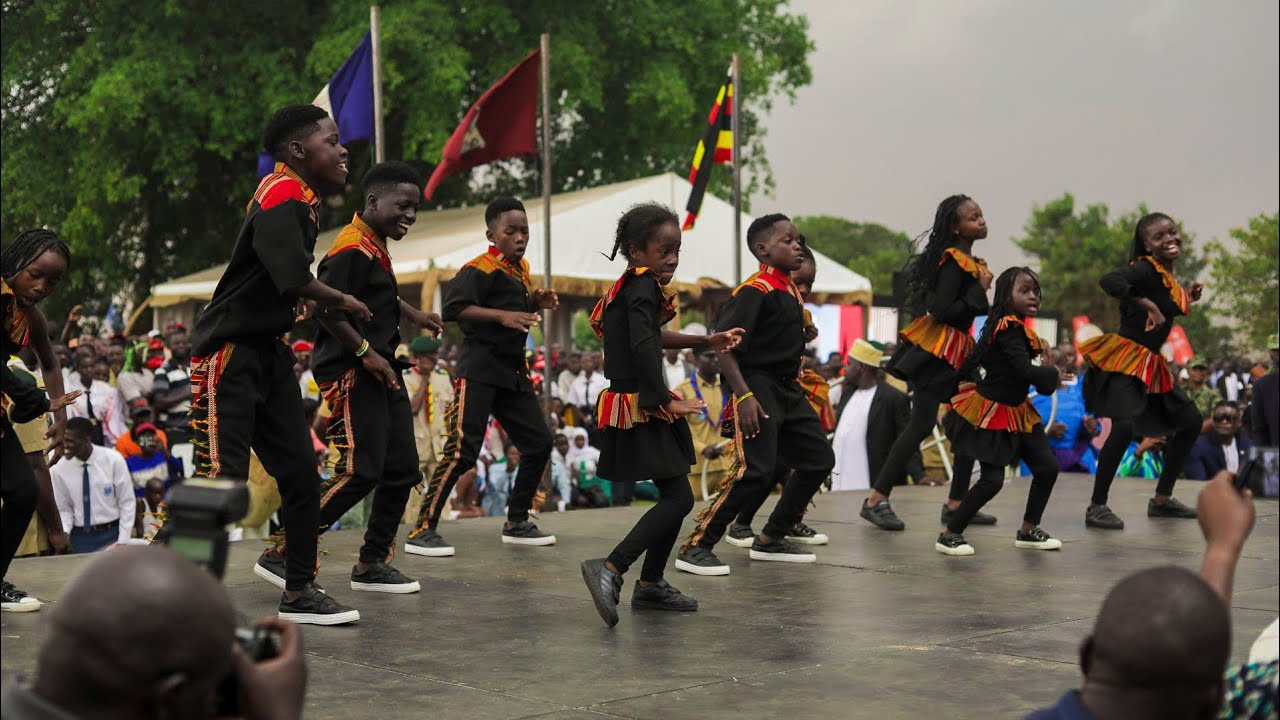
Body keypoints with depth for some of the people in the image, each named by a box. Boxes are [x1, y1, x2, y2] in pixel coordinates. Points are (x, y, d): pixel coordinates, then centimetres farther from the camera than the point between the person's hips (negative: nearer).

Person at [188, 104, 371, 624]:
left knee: (301, 473, 11)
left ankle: (299, 593, 23)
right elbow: (294, 278, -31)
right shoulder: (282, 195, -18)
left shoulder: (303, 199, 11)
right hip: (229, 352, -9)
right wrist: (342, 302, -12)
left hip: (270, 351, 10)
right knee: (223, 479, -12)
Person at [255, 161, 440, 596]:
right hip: (350, 375, -10)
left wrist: (413, 315, 33)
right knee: (359, 471, -14)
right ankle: (280, 556, -5)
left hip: (381, 373, 10)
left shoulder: (377, 248, 16)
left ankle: (373, 564, 17)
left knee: (402, 470, 8)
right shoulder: (353, 249, -15)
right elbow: (324, 307, -24)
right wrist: (365, 352, -22)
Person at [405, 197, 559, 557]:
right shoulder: (481, 269, -12)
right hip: (480, 369, -9)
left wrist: (536, 303, 7)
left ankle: (517, 523, 23)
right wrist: (501, 316, -32)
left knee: (539, 443, 10)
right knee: (462, 450, -15)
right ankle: (423, 530, -9)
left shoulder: (521, 268, 15)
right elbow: (453, 307, -25)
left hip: (513, 371, 9)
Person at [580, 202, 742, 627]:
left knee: (675, 496, 17)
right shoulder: (642, 286, -14)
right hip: (640, 410, -10)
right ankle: (611, 569, -19)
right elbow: (642, 346, -28)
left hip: (636, 408, 10)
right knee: (678, 498, -11)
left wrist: (704, 342, 36)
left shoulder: (628, 286, 15)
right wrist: (668, 401, -26)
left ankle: (651, 584, 25)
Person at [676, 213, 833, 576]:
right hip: (758, 386, -10)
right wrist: (744, 396, -26)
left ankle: (770, 540, 21)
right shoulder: (754, 291, -15)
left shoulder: (792, 291, 13)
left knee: (819, 460, 12)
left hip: (788, 389, 10)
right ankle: (696, 547, -11)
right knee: (756, 470, -18)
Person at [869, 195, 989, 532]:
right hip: (936, 348, -10)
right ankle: (876, 501, -11)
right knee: (921, 425, -13)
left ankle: (955, 504, 16)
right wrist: (980, 290, -16)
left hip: (956, 350, 10)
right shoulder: (953, 261, -13)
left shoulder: (972, 263, 15)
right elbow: (943, 311, -22)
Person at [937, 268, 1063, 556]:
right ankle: (949, 534, 5)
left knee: (1047, 467, 8)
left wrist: (1036, 346, -2)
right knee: (992, 479, -10)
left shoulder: (1017, 327, 6)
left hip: (1016, 411, 10)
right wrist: (1053, 374, -15)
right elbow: (1025, 371, -30)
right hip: (991, 411, -10)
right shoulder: (1009, 329, -23)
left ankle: (1028, 531, 23)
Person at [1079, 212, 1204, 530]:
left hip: (1151, 363, 10)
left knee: (1190, 421, 14)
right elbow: (1109, 281, -33)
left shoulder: (1167, 276, 13)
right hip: (1123, 359, -10)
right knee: (1124, 425, -25)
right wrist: (1148, 306, -30)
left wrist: (1187, 298, 12)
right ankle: (1096, 507, -14)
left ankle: (1161, 499, 22)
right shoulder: (1146, 268, -14)